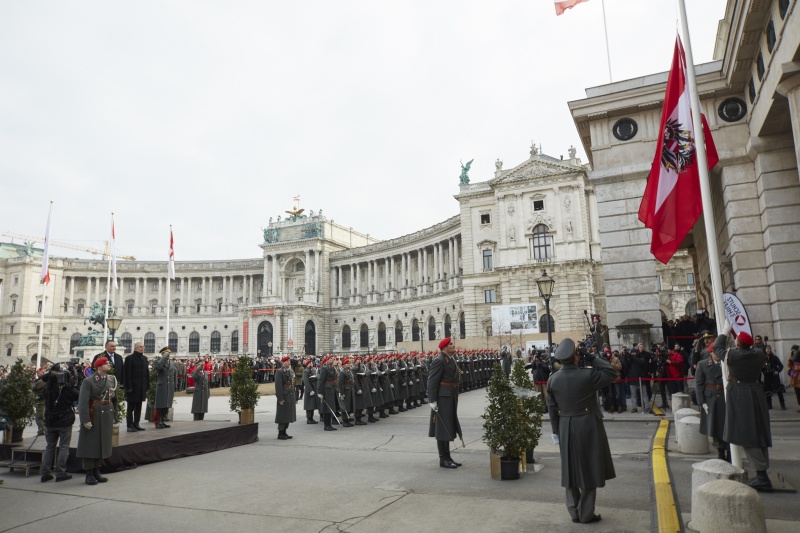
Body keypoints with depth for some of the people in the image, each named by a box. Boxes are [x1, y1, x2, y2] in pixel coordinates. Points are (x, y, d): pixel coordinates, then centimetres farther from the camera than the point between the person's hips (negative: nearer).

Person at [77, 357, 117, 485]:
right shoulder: (88, 381, -10)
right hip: (93, 416, -5)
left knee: (103, 444, 11)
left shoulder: (112, 379, 6)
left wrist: (114, 416, 10)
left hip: (107, 416, 5)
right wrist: (85, 420, -17)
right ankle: (89, 474, 11)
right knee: (90, 445, 2)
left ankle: (96, 472, 23)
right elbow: (83, 402, -13)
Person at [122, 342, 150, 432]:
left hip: (141, 387, 7)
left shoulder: (144, 358, 13)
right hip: (133, 387, -7)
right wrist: (128, 387, -17)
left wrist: (147, 385, 9)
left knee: (138, 407, 12)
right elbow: (127, 374, -13)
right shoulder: (129, 358, -9)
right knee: (131, 407, 2)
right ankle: (130, 425, 8)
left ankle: (136, 424, 19)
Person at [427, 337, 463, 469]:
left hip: (451, 398, 10)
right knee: (442, 428, -2)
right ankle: (443, 459, 6)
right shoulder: (439, 361, -16)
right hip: (442, 398, -10)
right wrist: (432, 400, -20)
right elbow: (432, 381, -18)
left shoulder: (451, 359, 13)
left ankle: (447, 457, 26)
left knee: (449, 427, 16)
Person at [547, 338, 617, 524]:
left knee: (571, 470, 14)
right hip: (588, 426, -4)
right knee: (589, 468, 8)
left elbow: (552, 410, 1)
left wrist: (557, 433, 10)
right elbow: (612, 374, -2)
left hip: (565, 428, 4)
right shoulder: (587, 375, -16)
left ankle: (574, 512, 22)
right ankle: (586, 514, 15)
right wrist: (593, 359, 0)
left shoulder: (553, 380, -3)